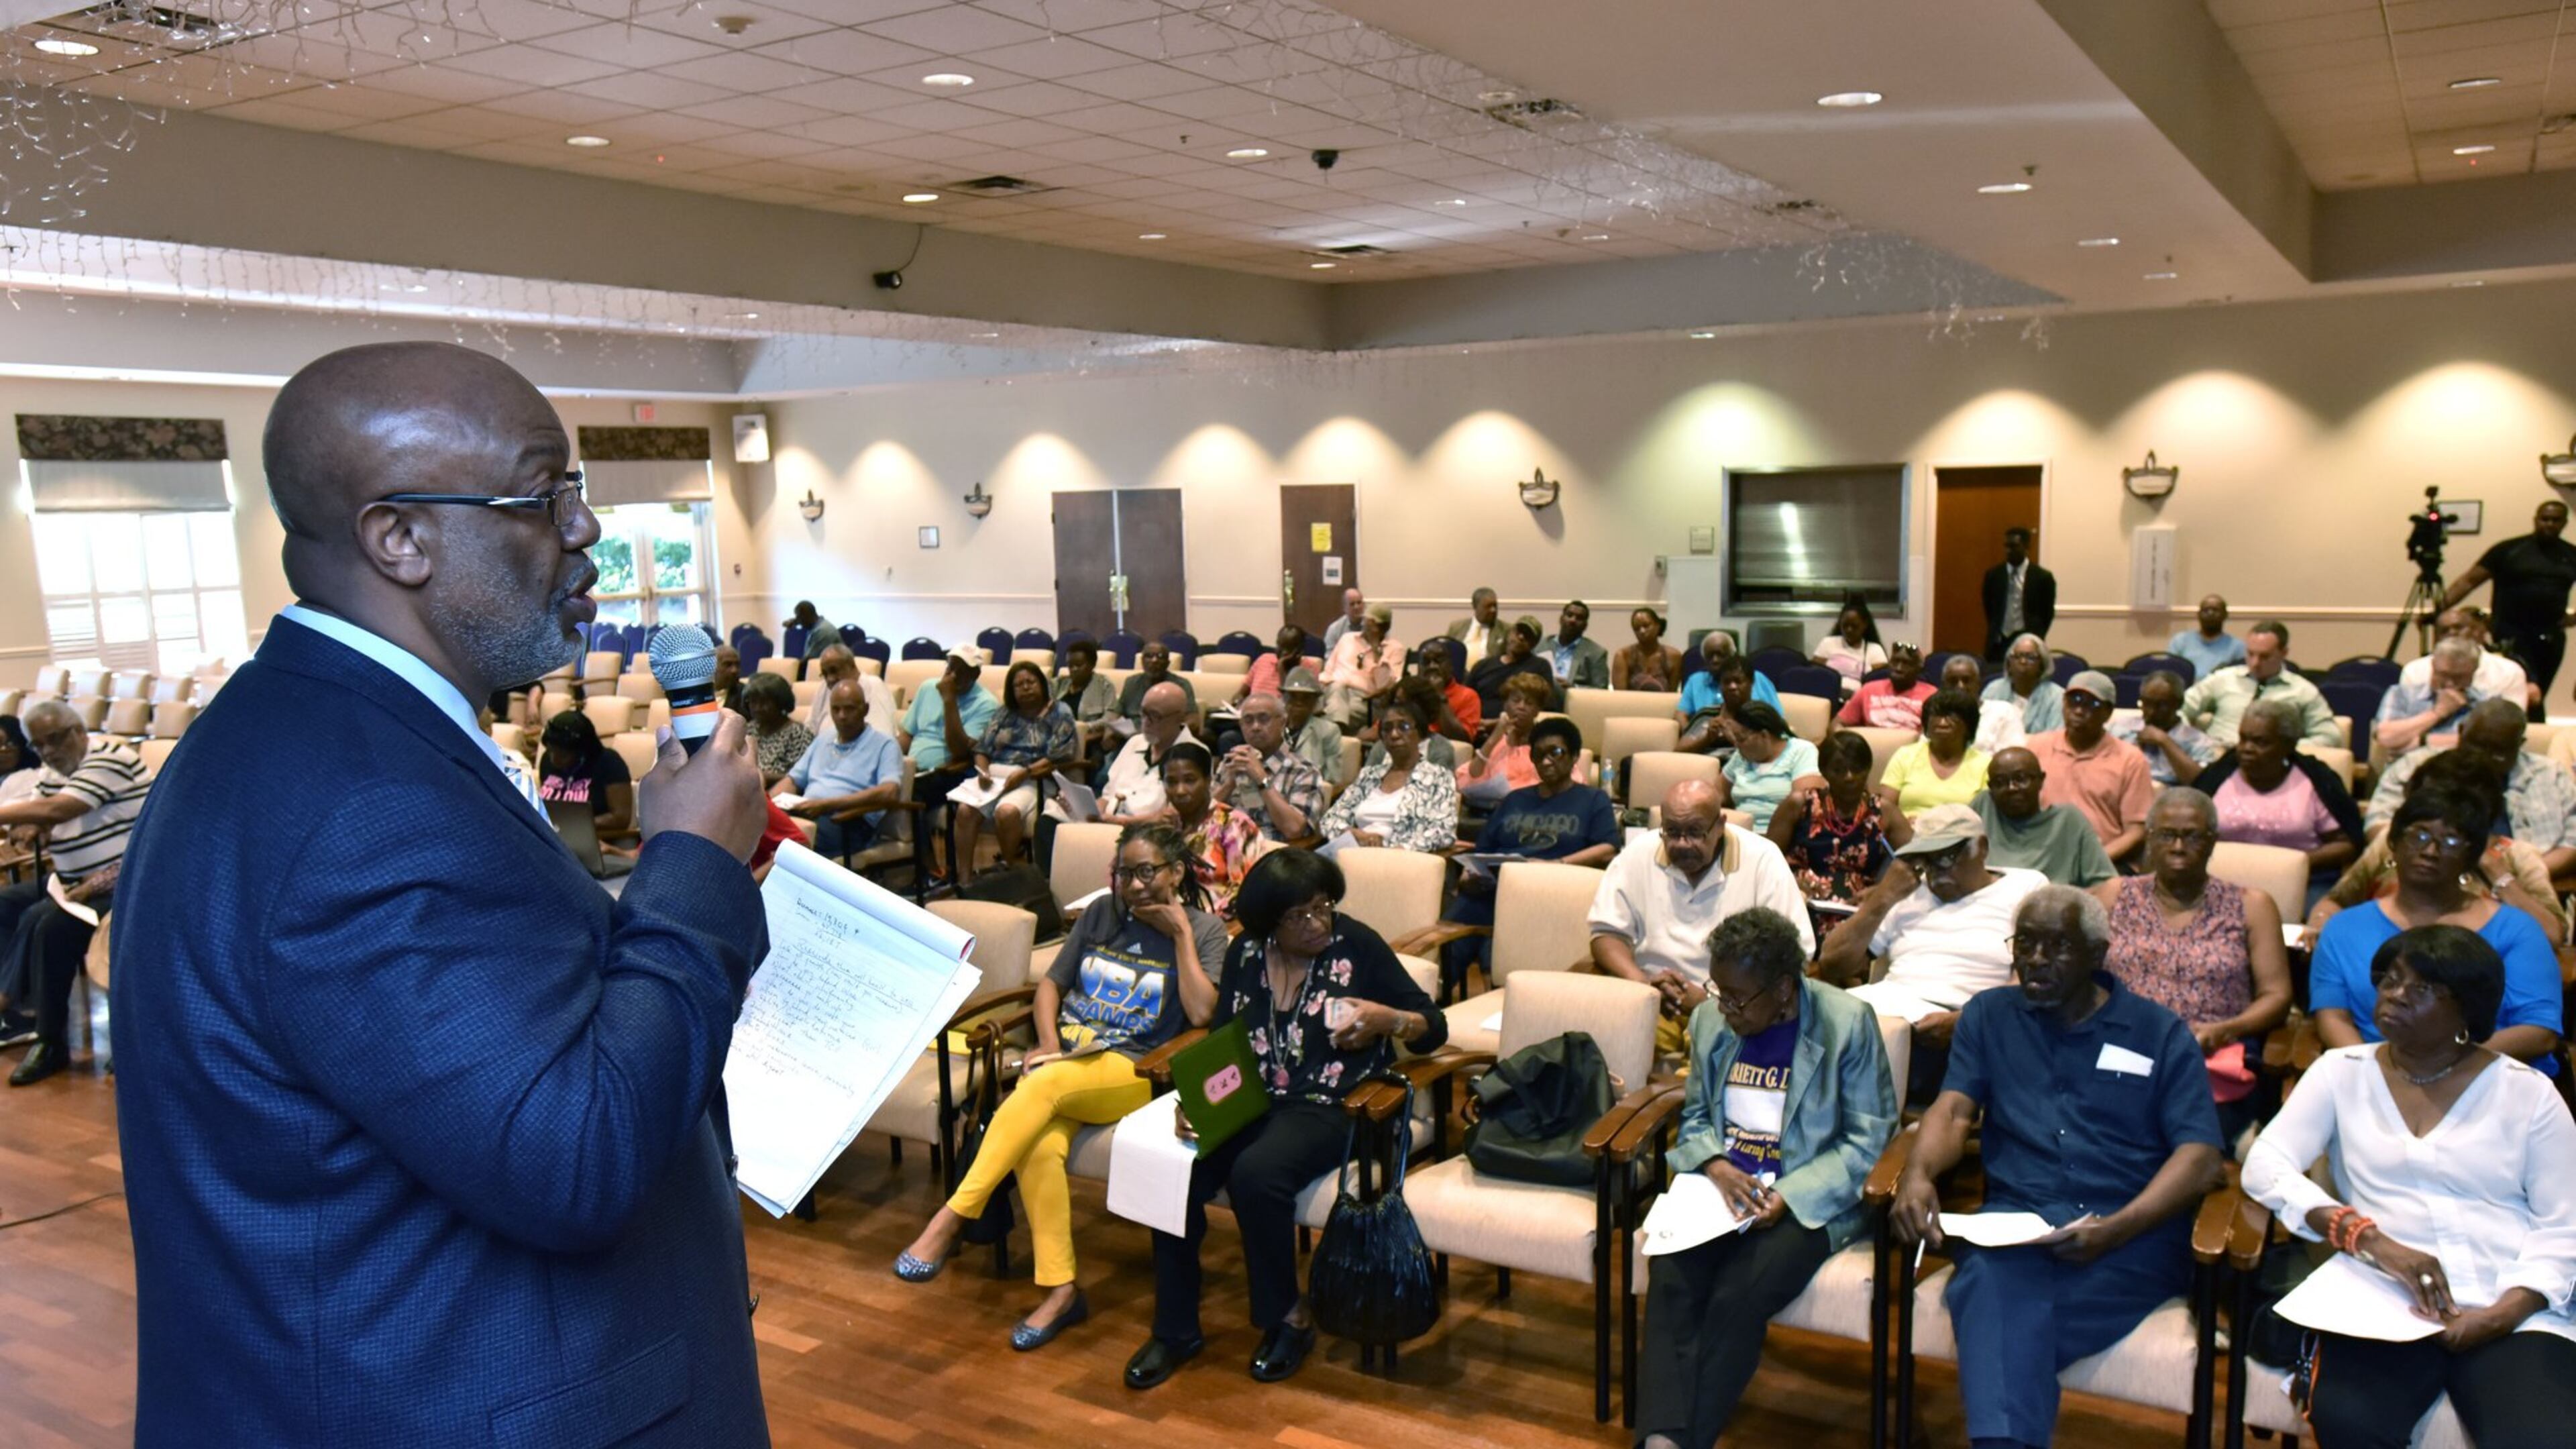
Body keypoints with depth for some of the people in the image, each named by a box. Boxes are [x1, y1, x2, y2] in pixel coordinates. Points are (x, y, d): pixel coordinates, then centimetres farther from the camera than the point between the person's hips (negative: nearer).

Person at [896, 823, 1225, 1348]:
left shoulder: (1204, 929, 5)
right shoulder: (1101, 913, 17)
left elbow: (1202, 1014, -10)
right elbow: (1051, 983, 18)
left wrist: (1181, 932, -6)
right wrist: (1047, 1042, -1)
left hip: (1131, 1073, -4)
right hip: (1063, 1057, 4)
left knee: (1043, 1085, -35)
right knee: (1039, 1144, -31)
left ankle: (951, 1219, -31)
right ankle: (1060, 1289, -23)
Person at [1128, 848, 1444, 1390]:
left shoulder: (1358, 946, -1)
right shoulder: (1246, 954, 10)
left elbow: (1433, 1027, 2)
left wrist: (1387, 1018, -19)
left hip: (1328, 1108, -4)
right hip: (1251, 1100, 4)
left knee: (1256, 1173, -33)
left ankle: (1288, 1318, -8)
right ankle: (1176, 1330, -5)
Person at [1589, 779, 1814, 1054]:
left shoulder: (1762, 860, -3)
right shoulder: (1638, 854, 4)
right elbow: (1607, 932, 6)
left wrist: (1712, 998, -17)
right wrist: (1642, 982, -15)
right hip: (1652, 1000, 2)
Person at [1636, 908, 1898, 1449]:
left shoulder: (1848, 1024, -7)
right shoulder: (1710, 1018, 7)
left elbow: (1869, 1141, -6)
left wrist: (1787, 1197, -18)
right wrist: (1717, 1167, -7)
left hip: (1810, 1200, -4)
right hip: (1720, 1185, 4)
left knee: (1739, 1297, -29)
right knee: (1670, 1280, -25)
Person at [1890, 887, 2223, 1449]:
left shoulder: (2161, 1033, 12)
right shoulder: (1989, 1016, 20)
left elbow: (2200, 1159, 1)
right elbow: (1954, 1111, 7)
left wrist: (2116, 1229, -17)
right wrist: (1917, 1173, -17)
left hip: (2135, 1232, -1)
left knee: (2001, 1310, -35)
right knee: (1992, 1283, -37)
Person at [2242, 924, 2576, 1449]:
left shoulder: (2527, 1091, 11)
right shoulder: (2341, 1072, 10)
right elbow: (2264, 1166, -2)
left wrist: (2508, 1311, -12)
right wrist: (2372, 1240, -16)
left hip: (2515, 1312, 0)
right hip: (2383, 1299, 0)